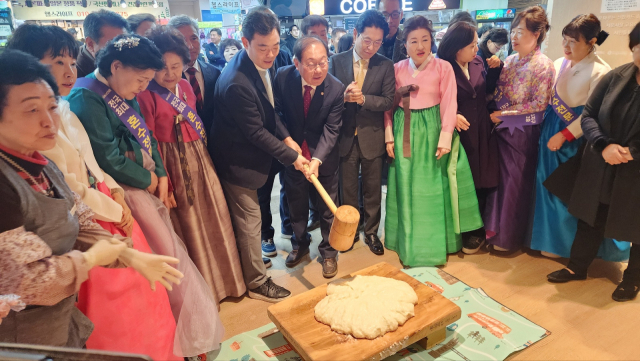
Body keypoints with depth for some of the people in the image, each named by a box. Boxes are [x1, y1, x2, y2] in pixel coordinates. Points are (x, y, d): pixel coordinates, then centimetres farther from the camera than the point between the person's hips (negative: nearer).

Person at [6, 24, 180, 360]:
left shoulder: (64, 110, 6)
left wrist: (116, 193, -1)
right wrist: (117, 212, -12)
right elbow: (70, 191, -22)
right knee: (113, 307, 9)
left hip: (107, 205, 9)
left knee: (137, 287, 21)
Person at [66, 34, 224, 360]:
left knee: (169, 252, 15)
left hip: (149, 187, 9)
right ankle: (186, 335, 24)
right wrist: (148, 180, -8)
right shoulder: (86, 98, -18)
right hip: (128, 193, -8)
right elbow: (109, 158, -21)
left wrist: (162, 175, -2)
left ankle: (179, 325, 33)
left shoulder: (124, 94, 9)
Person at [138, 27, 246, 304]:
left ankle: (221, 280, 35)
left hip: (199, 161, 6)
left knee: (213, 221, 14)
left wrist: (203, 153, 7)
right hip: (173, 166, -6)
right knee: (185, 226, 7)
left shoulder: (186, 86, 6)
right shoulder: (146, 96, -12)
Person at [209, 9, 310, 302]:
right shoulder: (237, 83, -32)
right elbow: (256, 132, -25)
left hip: (252, 153, 9)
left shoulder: (267, 62, -4)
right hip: (237, 161, -8)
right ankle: (257, 283, 24)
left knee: (247, 217, 25)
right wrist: (291, 156, -18)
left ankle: (250, 260, 47)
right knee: (249, 220, 5)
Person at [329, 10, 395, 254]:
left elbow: (388, 101, -8)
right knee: (347, 189, 15)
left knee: (373, 190, 13)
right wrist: (343, 97, -25)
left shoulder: (385, 65, -4)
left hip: (372, 138, 0)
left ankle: (371, 232, 32)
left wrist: (362, 98, -23)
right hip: (345, 136, 1)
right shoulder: (336, 61, -3)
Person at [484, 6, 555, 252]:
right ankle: (495, 227, 28)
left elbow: (539, 104, -15)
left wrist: (504, 113, -16)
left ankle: (509, 236, 22)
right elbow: (498, 94, 8)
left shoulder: (543, 65, -12)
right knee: (500, 178, 12)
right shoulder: (510, 60, 7)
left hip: (523, 131, -6)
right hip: (503, 128, 6)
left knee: (516, 183, 5)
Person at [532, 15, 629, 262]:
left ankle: (564, 242, 22)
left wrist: (564, 135, -16)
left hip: (575, 139, -6)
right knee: (548, 184, 13)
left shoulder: (600, 72, -16)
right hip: (551, 130, 6)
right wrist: (549, 130, 0)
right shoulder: (559, 64, 3)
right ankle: (551, 236, 30)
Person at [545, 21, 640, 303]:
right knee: (590, 219, 16)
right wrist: (604, 145, -17)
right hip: (600, 169, 3)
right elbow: (588, 115, -2)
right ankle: (577, 267, 36)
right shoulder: (616, 76, -4)